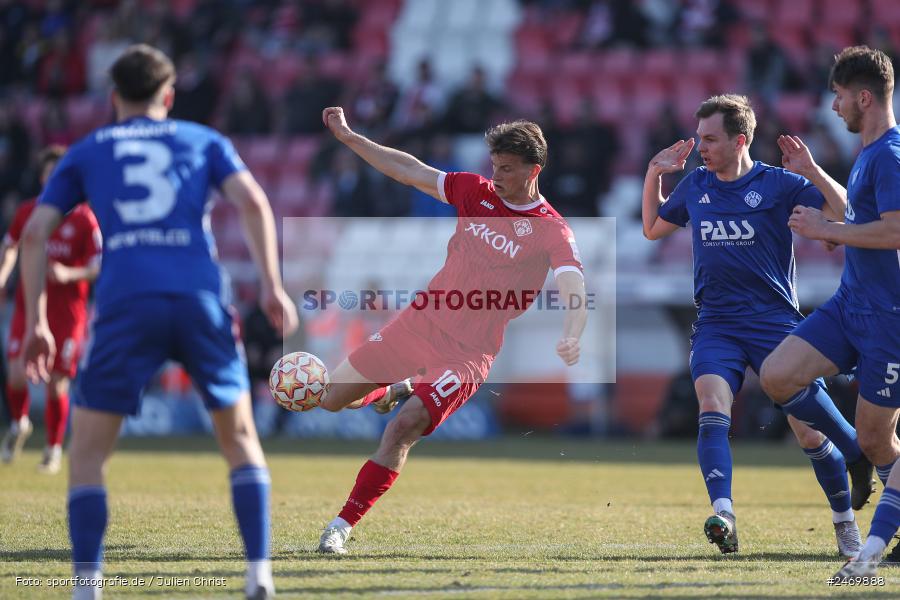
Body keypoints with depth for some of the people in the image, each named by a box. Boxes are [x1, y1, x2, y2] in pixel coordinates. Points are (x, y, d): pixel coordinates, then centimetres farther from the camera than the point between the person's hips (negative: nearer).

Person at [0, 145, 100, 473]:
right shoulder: (27, 212, 4)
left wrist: (69, 274, -26)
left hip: (67, 313, -2)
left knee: (57, 384, -1)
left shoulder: (84, 219, -6)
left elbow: (99, 267, -9)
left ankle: (54, 449, 18)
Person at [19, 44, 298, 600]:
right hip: (201, 299, 1)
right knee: (239, 436, 19)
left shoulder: (85, 153, 22)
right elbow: (253, 202, 4)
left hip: (125, 304, -1)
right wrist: (272, 285, 3)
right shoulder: (203, 141, 22)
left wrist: (36, 320, 12)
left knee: (89, 450, 9)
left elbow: (35, 231, 11)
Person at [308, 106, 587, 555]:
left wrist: (570, 337, -47)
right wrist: (347, 137, 11)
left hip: (467, 352, -6)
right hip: (417, 323, 6)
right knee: (331, 397, 9)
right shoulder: (476, 192, 4)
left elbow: (575, 293, -26)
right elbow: (411, 172, 13)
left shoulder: (551, 232, -12)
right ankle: (395, 391, 43)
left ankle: (342, 526, -11)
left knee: (403, 428, -22)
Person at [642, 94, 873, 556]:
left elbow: (845, 215, -11)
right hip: (715, 324, 3)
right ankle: (723, 516, -34)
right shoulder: (695, 186, 10)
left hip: (774, 322, -3)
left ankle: (845, 523, 20)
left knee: (808, 429, -1)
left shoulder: (778, 184, -4)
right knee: (712, 411, -23)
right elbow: (652, 228, 26)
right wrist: (654, 175, 14)